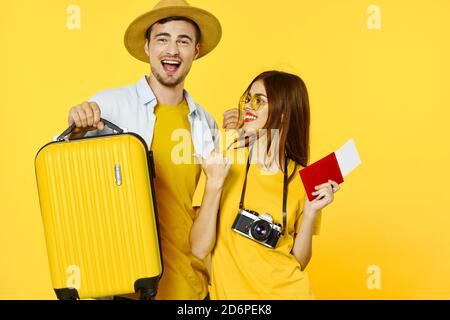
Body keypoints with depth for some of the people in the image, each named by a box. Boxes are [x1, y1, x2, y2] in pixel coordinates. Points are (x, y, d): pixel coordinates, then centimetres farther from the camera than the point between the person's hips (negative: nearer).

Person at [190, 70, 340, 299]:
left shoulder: (302, 179, -5)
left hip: (288, 292, 1)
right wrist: (214, 184, -22)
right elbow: (200, 249, -13)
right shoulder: (222, 160, -9)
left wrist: (311, 212, -14)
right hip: (229, 292, -1)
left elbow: (298, 261, -2)